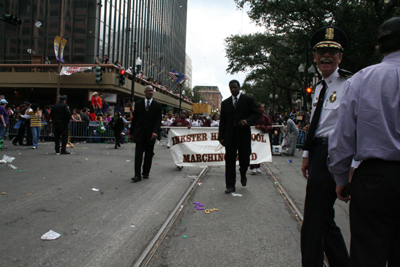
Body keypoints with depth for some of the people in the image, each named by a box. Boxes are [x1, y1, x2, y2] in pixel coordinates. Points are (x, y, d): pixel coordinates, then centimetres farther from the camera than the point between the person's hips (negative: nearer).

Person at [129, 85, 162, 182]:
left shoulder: (157, 105, 5)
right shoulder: (138, 104, 9)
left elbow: (158, 120, -3)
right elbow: (134, 119, 11)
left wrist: (155, 131, -18)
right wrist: (131, 132, 8)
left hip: (150, 134, 0)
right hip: (139, 133, 0)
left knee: (149, 155, 7)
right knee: (138, 154, -5)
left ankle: (146, 173, 19)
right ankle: (137, 175, -6)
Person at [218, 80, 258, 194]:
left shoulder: (248, 100, 5)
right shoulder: (225, 103, 13)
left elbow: (255, 115, 2)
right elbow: (222, 120, 12)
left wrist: (247, 121, -19)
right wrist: (221, 136, 4)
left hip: (244, 134, -2)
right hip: (230, 135, 2)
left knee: (244, 159, 4)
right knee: (229, 161, 1)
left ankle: (243, 175, 37)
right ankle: (230, 185, 9)